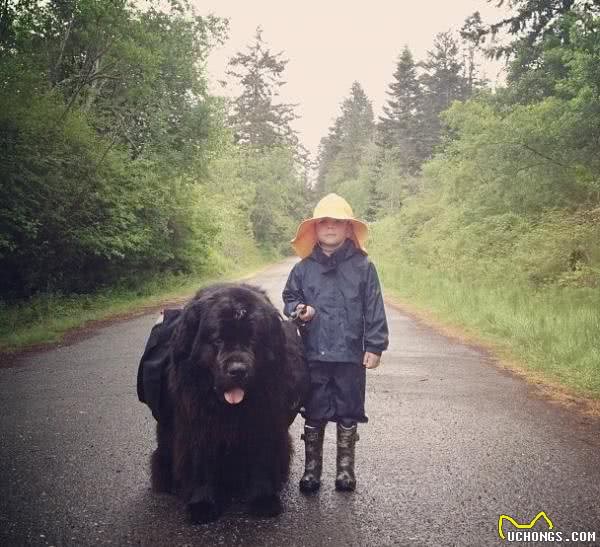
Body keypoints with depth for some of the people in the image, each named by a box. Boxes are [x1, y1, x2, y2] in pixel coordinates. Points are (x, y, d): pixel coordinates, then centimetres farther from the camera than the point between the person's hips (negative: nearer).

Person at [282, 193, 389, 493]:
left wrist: (374, 346, -5)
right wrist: (298, 310, -10)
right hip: (314, 355, 1)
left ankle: (345, 468, 26)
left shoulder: (363, 267, -1)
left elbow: (374, 310, -1)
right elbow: (289, 298, 13)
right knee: (313, 414, 10)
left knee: (348, 414, 10)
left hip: (351, 356, -1)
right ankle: (311, 468, 24)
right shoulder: (303, 268, 3)